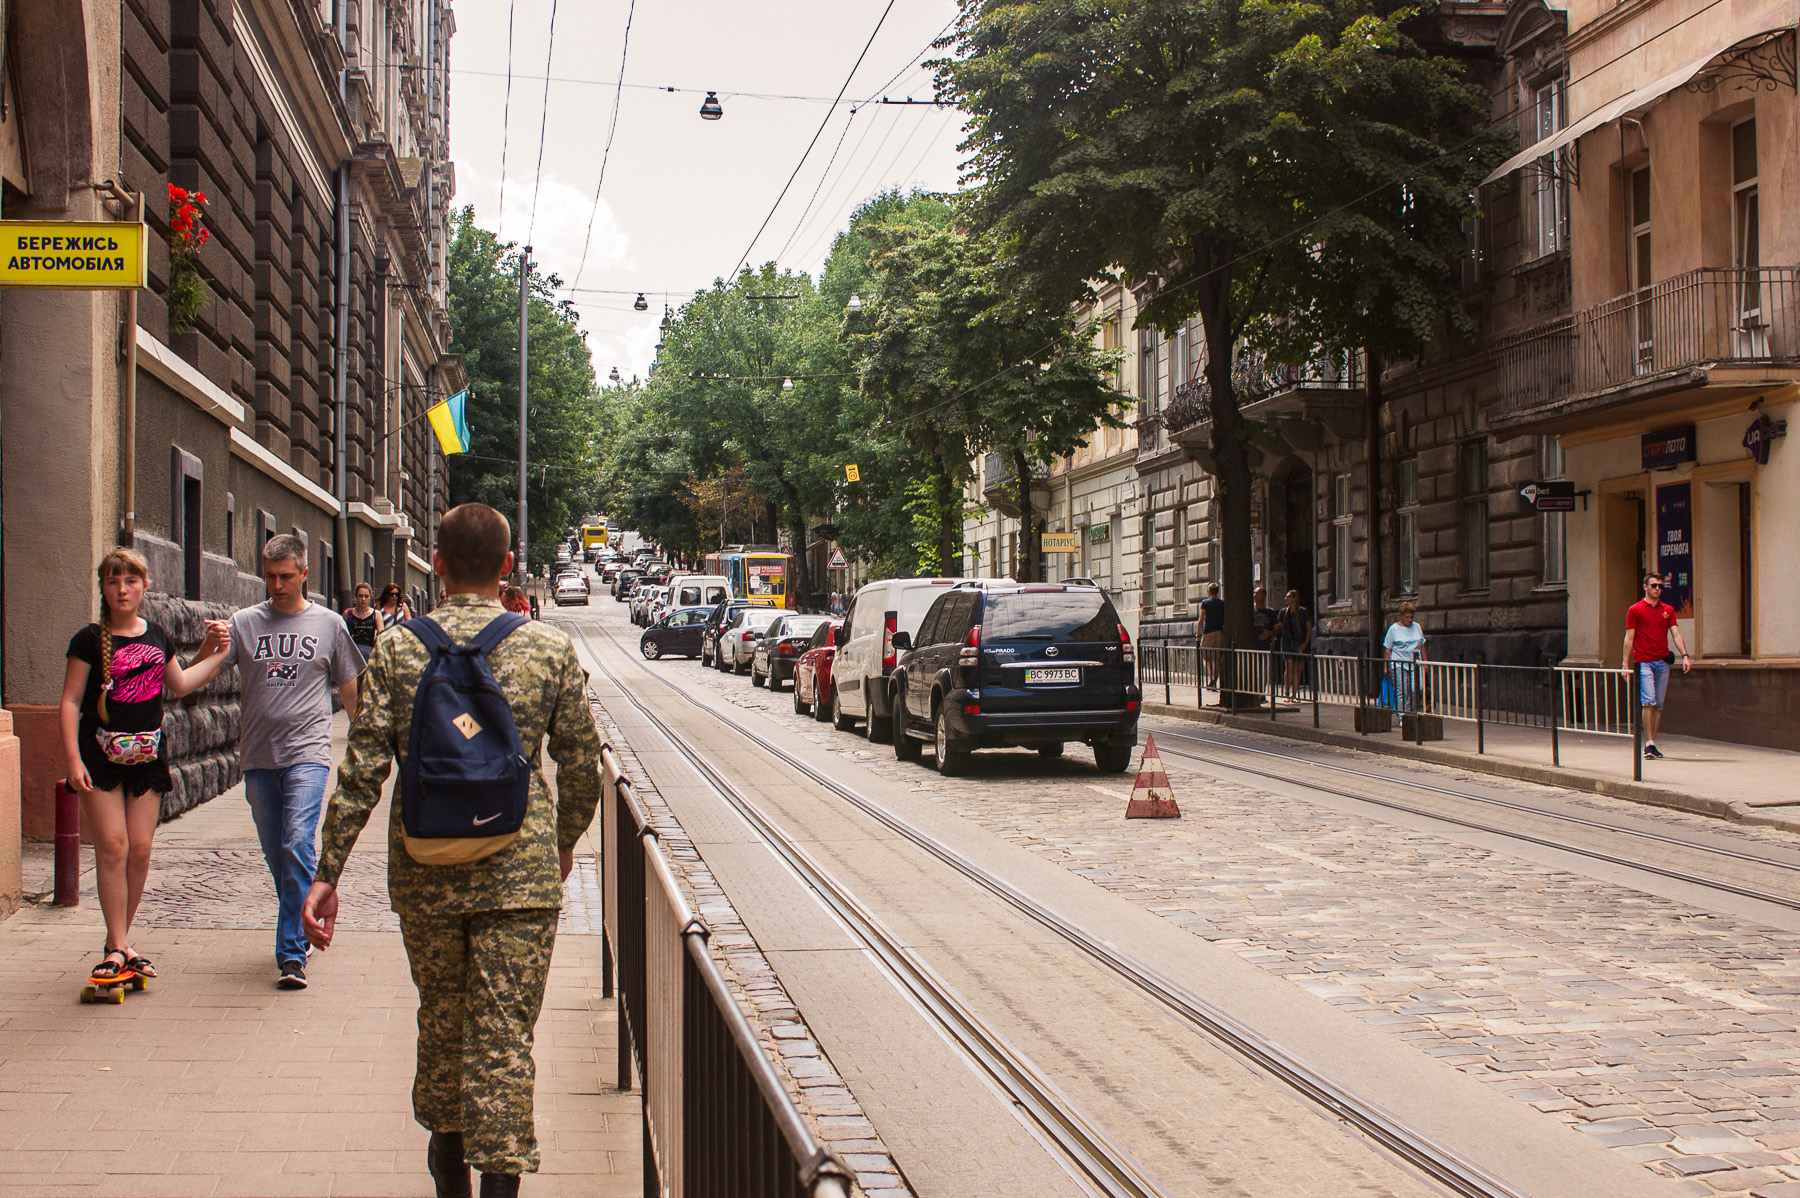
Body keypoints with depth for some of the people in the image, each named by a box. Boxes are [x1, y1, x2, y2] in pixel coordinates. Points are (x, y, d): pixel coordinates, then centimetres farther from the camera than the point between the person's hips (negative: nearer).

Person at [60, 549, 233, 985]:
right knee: (112, 846, -9)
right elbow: (71, 702, -5)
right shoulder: (89, 639, -3)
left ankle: (121, 939, 14)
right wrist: (73, 759, -12)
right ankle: (117, 945, -2)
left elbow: (180, 685, 26)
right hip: (102, 756, -4)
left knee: (140, 849, 2)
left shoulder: (157, 636, 10)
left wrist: (215, 651, 20)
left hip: (147, 754, 4)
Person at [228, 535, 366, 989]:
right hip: (259, 755, 3)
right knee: (276, 854, 12)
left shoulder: (329, 624, 4)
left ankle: (291, 953, -15)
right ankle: (306, 922, 32)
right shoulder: (245, 623, 6)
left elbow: (349, 689, 12)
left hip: (307, 751, -3)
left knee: (298, 845, -16)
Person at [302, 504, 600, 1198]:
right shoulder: (550, 650, -3)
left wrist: (327, 873, -2)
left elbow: (362, 770, -6)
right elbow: (580, 764, 3)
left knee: (441, 1012, 20)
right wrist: (565, 842, 20)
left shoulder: (396, 651, -2)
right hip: (518, 869, -2)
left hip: (423, 872, 2)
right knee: (504, 1034, 1)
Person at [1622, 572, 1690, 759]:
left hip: (1663, 661, 4)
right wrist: (1625, 664, -4)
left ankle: (1652, 743, 12)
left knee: (1659, 705, 5)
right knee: (1649, 702, -15)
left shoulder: (1668, 610, 14)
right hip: (1643, 661, -4)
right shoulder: (1635, 610, 3)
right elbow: (1629, 638, 2)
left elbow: (1676, 634, 8)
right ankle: (1649, 743, -15)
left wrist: (1685, 656, -7)